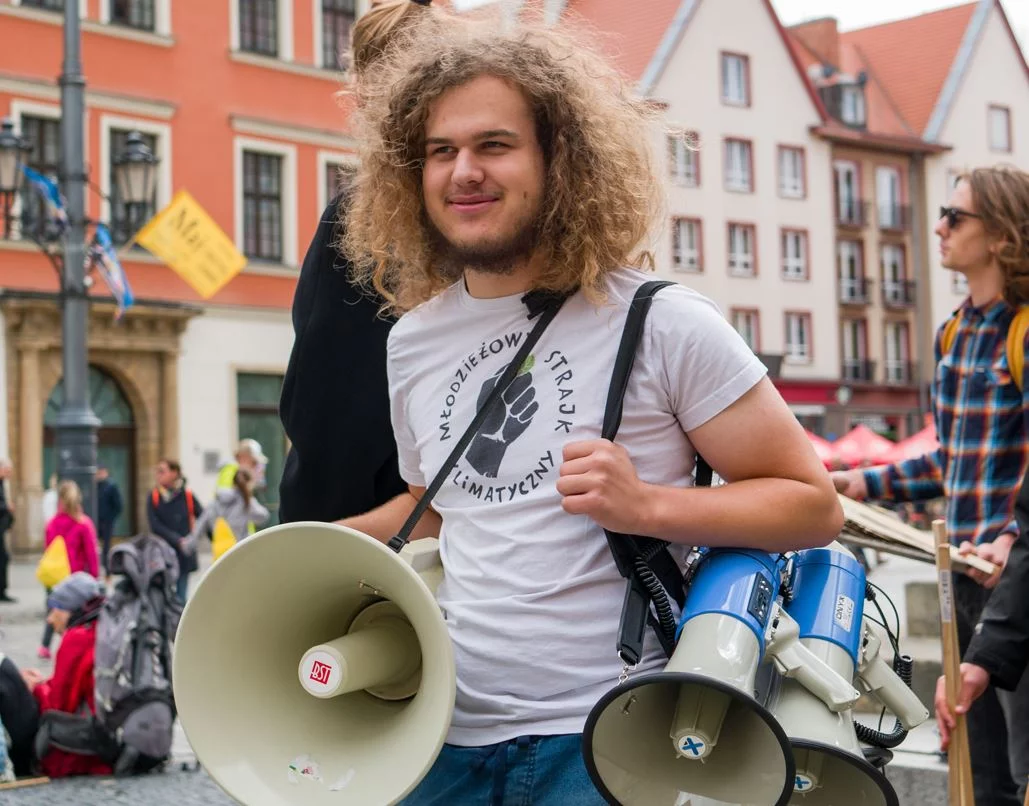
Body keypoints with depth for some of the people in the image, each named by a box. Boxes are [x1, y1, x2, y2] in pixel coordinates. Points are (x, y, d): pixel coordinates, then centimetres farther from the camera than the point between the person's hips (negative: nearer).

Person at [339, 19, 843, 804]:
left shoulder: (660, 324, -9)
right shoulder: (412, 341, 8)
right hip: (448, 736, 5)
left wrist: (646, 506, -20)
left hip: (608, 738, -5)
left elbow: (813, 504, -7)